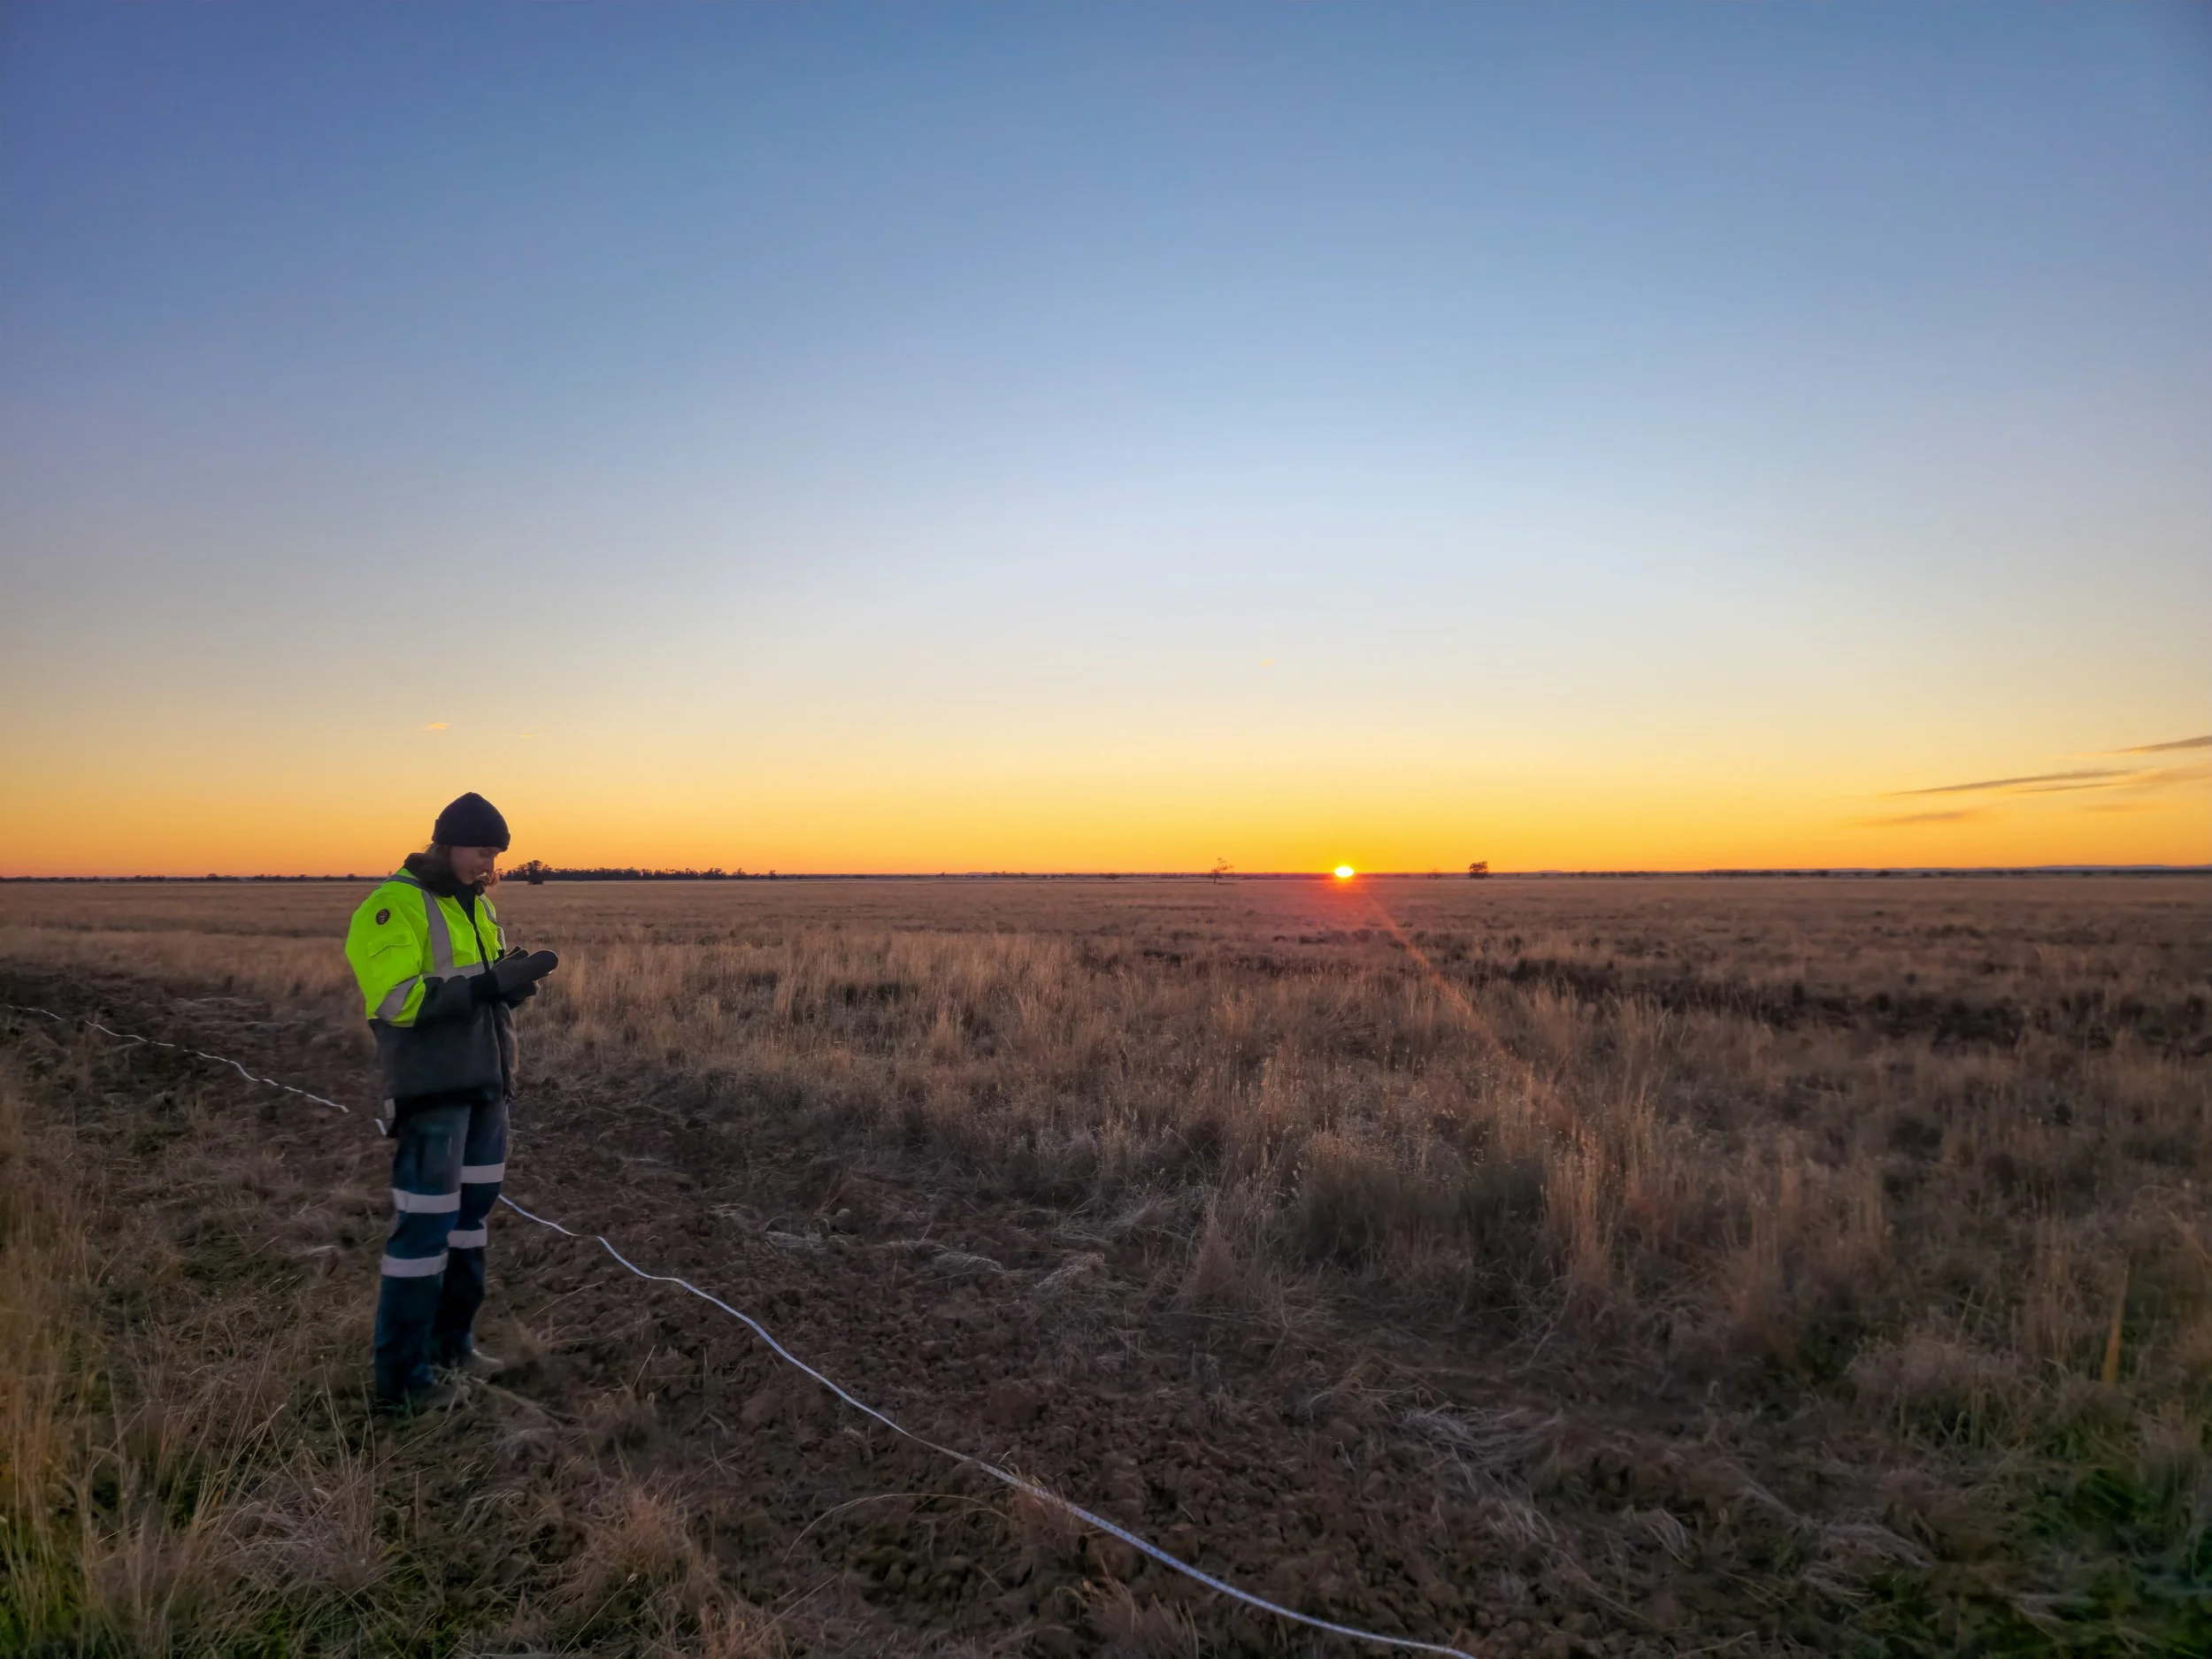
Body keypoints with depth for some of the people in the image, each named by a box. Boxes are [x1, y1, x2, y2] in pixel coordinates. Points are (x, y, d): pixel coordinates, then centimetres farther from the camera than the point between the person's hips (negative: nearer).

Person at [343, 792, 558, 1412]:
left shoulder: (477, 904, 13)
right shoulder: (394, 907, -13)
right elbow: (396, 998, -23)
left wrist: (515, 979, -5)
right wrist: (491, 982, -29)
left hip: (485, 1085, 8)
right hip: (431, 1089, -8)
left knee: (471, 1214, 16)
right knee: (424, 1225, -4)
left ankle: (452, 1343, 30)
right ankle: (400, 1377, 8)